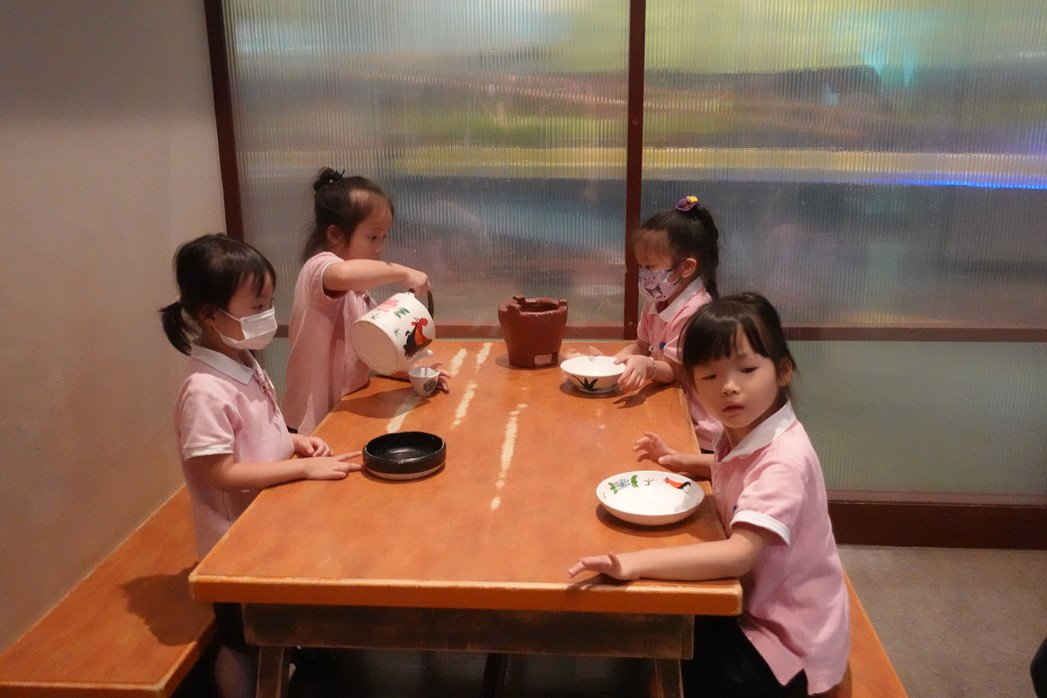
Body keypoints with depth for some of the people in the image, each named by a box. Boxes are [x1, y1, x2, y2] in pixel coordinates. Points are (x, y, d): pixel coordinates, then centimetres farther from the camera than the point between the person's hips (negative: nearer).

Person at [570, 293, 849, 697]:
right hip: (751, 604, 8)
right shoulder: (743, 430, -2)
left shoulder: (783, 460, -30)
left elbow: (740, 554, -41)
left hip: (787, 639, -8)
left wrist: (637, 562, -49)